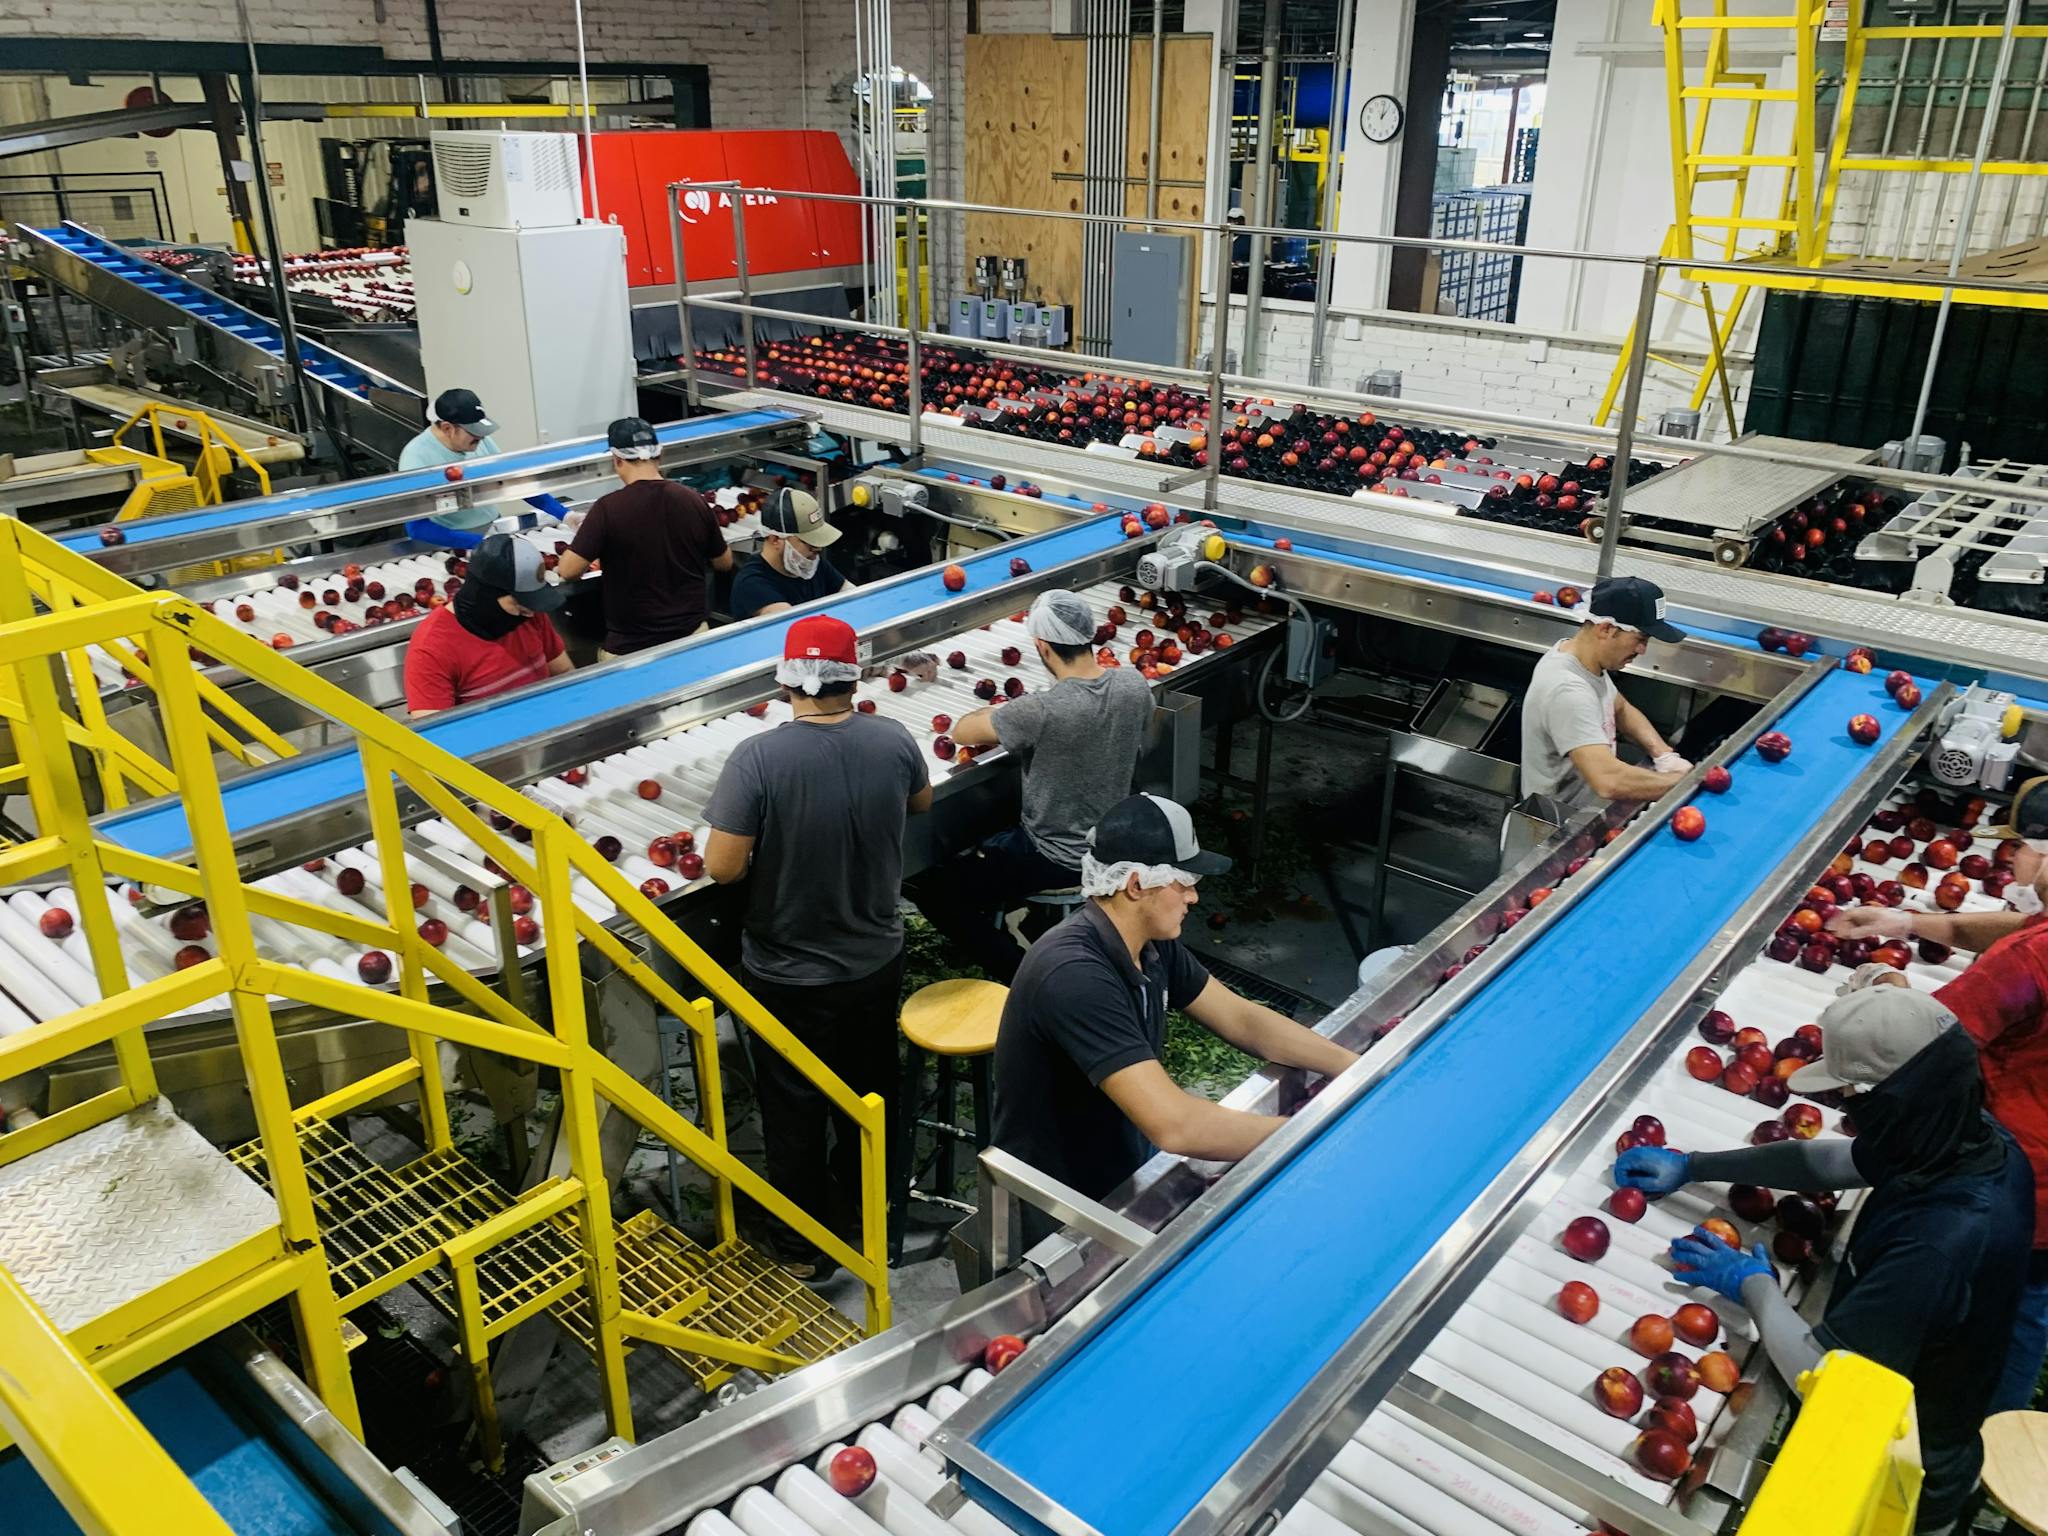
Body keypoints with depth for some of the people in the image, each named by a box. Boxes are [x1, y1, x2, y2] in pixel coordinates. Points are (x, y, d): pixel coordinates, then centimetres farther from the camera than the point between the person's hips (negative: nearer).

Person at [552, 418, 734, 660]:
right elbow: (725, 563, 8)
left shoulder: (608, 508, -15)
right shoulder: (694, 502, -4)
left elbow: (568, 571, -14)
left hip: (631, 647, -3)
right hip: (693, 635, 3)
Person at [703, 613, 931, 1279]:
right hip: (878, 964, 4)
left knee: (794, 1113, 17)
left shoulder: (758, 758, -25)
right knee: (871, 1096, 25)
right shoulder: (893, 740, -13)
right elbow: (921, 801, 8)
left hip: (789, 978, -3)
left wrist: (769, 841, -3)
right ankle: (862, 1215, 46)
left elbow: (722, 868, -23)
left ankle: (805, 1245, 34)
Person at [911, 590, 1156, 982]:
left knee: (933, 891, 5)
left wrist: (1000, 711, 4)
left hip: (1055, 860, -8)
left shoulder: (1041, 711, -32)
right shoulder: (1134, 685, -12)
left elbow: (961, 731, -17)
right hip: (1111, 844, 8)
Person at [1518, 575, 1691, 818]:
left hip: (1590, 799, 10)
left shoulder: (1585, 657, -2)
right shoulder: (1568, 691, -32)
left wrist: (1663, 753, -2)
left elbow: (1622, 709, 16)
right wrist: (1683, 781, -27)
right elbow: (1609, 782, -42)